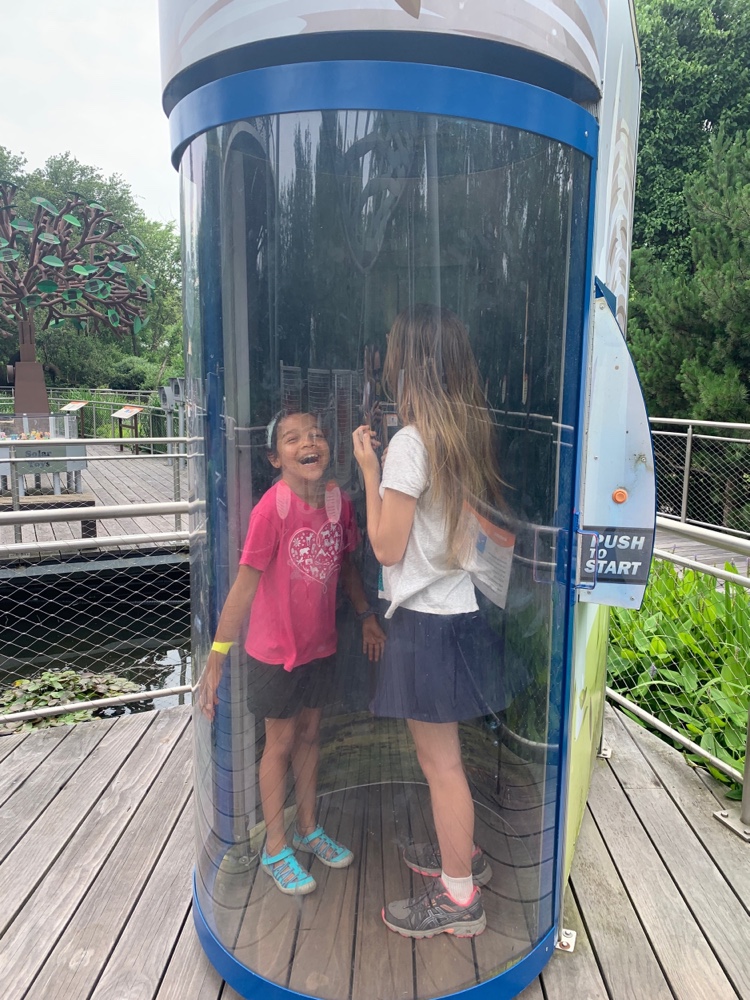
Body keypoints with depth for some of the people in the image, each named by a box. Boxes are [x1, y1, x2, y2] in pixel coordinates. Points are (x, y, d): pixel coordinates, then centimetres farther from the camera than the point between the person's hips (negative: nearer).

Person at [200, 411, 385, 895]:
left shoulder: (339, 501, -7)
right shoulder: (272, 508, -25)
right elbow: (244, 584, -23)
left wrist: (367, 616, 16)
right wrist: (217, 657, -21)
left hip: (321, 644, 5)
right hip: (276, 650, -5)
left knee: (310, 733, 21)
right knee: (281, 742, 11)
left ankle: (309, 828, 43)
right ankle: (276, 849, 33)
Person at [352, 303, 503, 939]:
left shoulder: (411, 441, -20)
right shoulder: (471, 433, 4)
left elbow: (387, 547, -15)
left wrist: (368, 467, -9)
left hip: (428, 621, -8)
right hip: (464, 608, 9)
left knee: (440, 761, 8)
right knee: (444, 753, 25)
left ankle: (458, 898, 26)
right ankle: (462, 852, 43)